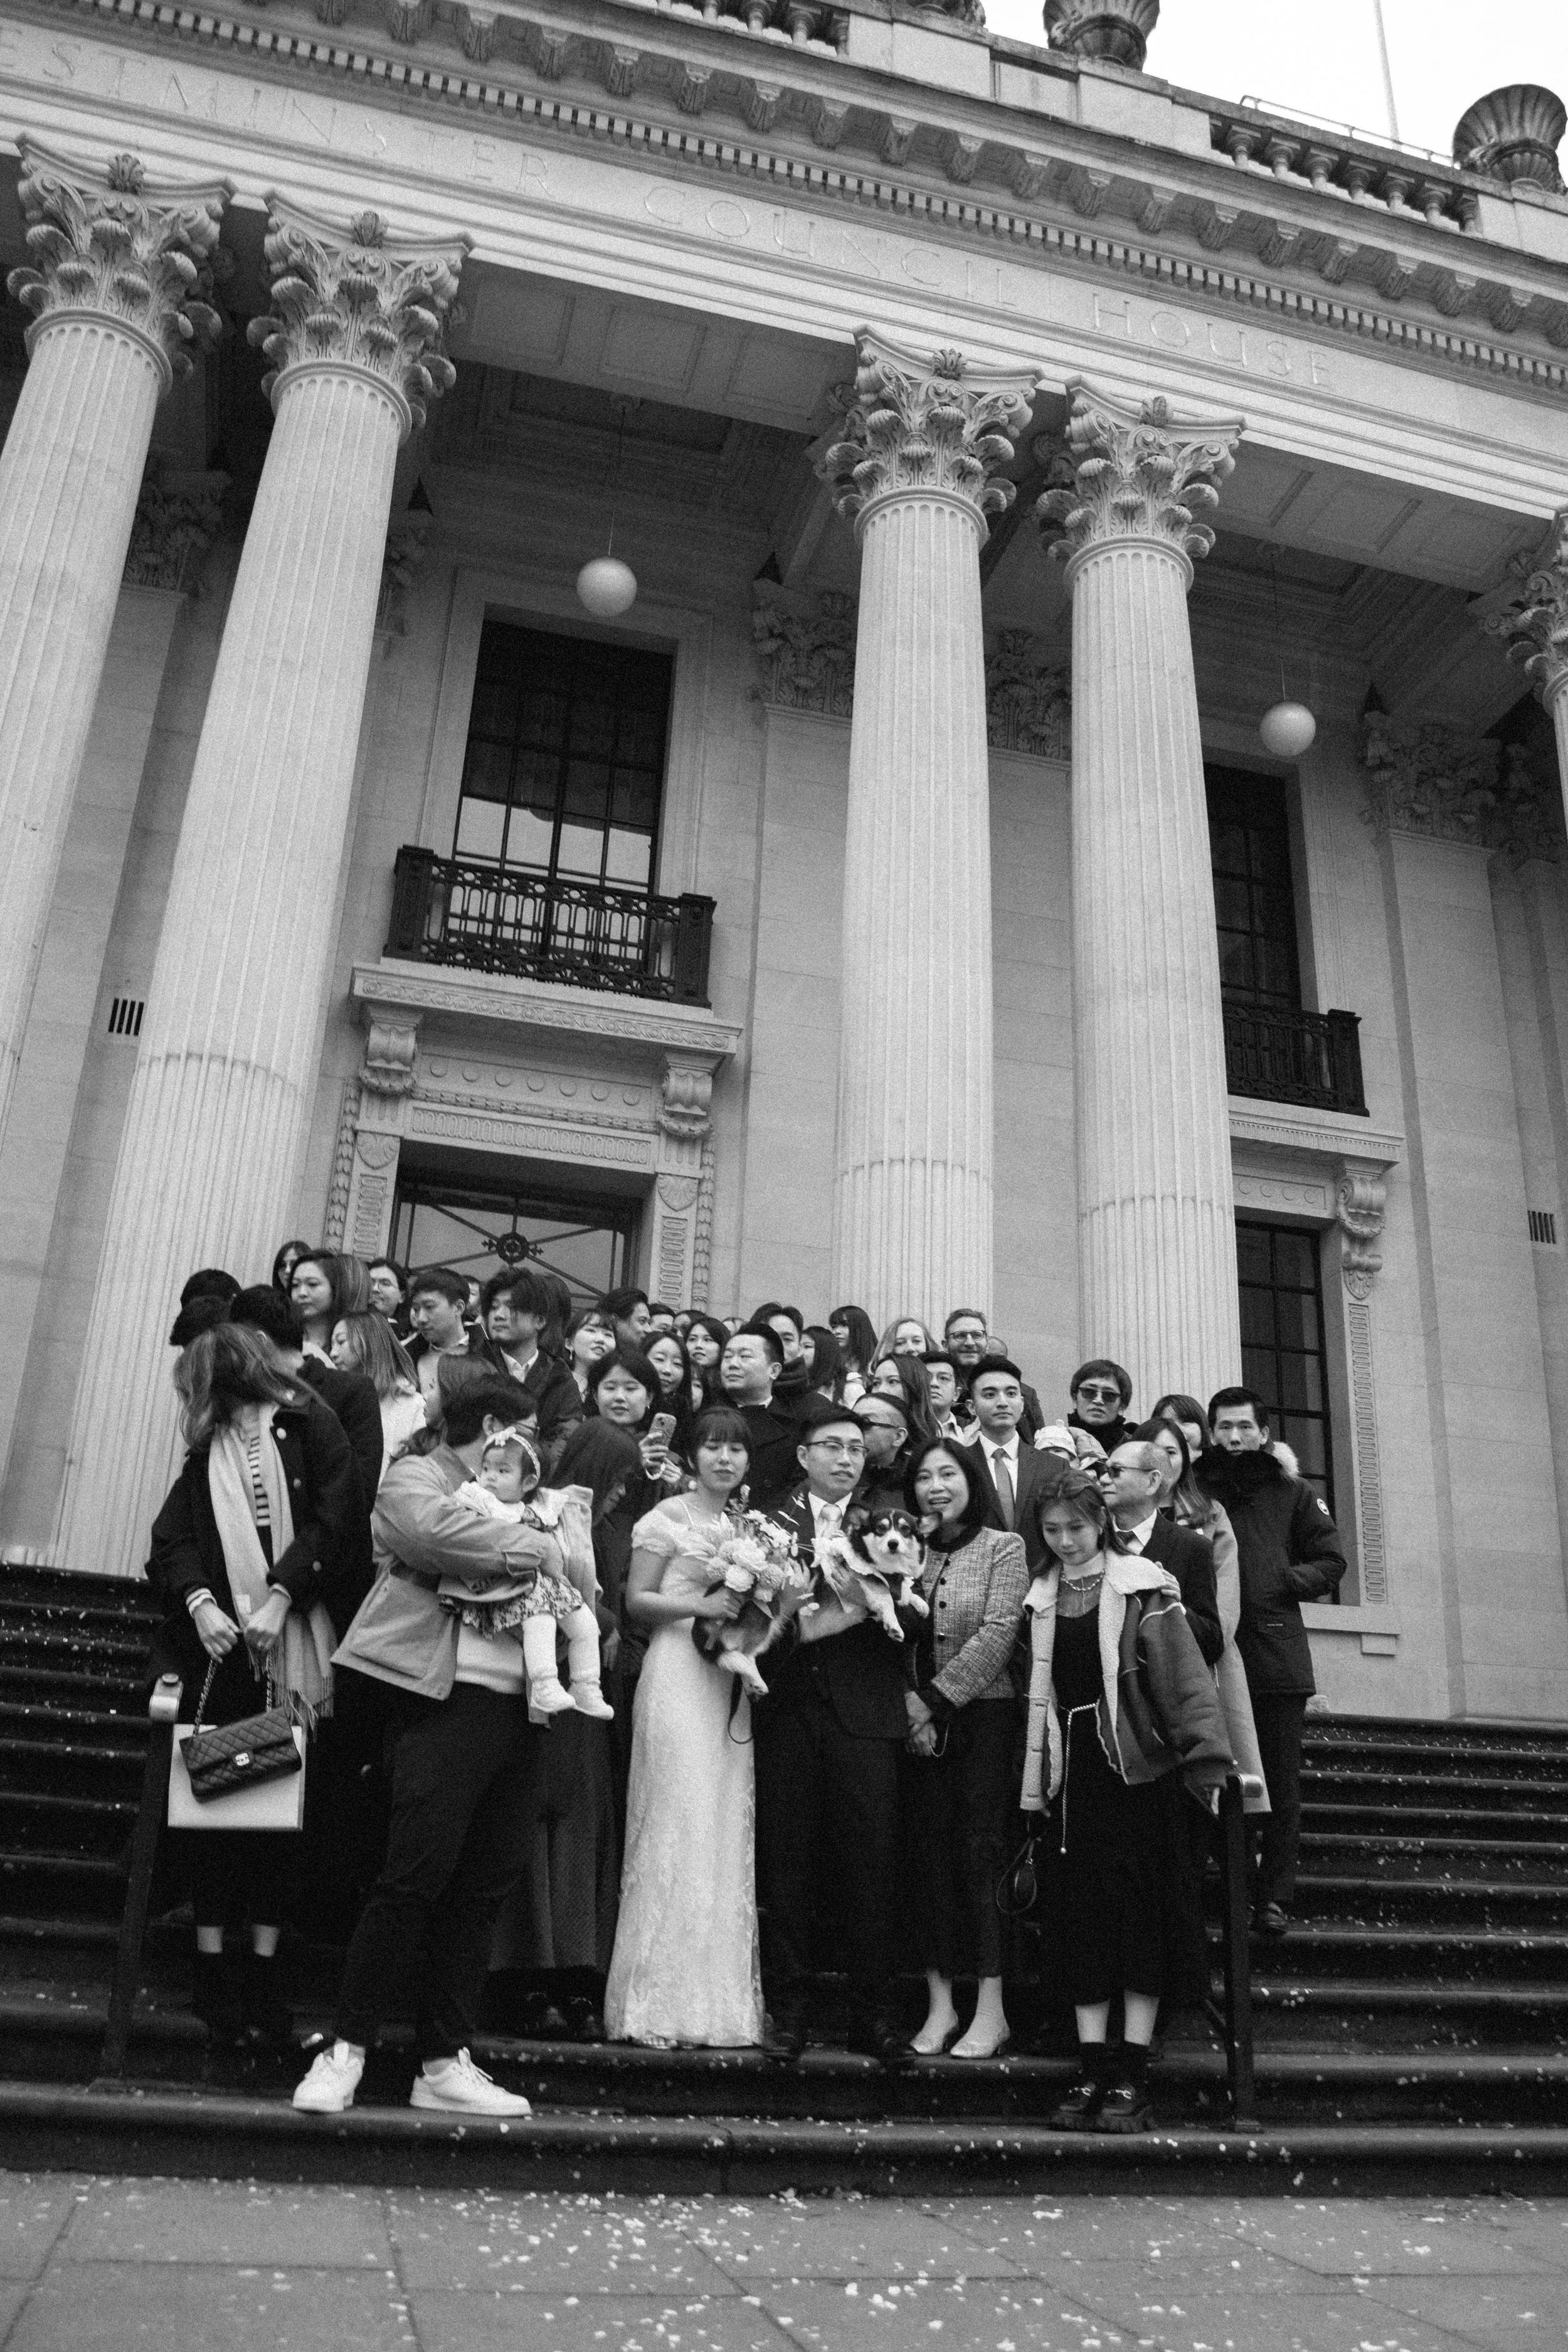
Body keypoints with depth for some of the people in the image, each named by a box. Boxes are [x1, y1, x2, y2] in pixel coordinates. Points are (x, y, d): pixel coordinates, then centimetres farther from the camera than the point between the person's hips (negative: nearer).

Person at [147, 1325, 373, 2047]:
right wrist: (198, 1602, -14)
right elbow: (173, 1539, 4)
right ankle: (212, 1966, 10)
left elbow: (331, 1522, -7)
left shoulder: (308, 1427, 2)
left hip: (293, 1652, -3)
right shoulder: (206, 1452, 14)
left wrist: (281, 1595, -17)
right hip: (218, 1645, 3)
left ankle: (263, 1968, 7)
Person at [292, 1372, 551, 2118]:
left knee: (482, 1891, 6)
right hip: (447, 1698, -6)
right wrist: (535, 1546, -11)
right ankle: (344, 2049, 5)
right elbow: (435, 1532, -18)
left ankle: (445, 2062, 14)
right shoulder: (414, 1477, 4)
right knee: (414, 1879, -8)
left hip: (517, 1706, 7)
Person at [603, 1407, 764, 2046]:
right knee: (679, 1827, -8)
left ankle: (722, 1999, 11)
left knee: (728, 1832, 4)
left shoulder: (746, 1525, 17)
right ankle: (667, 2005, -1)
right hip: (678, 1676, -6)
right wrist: (701, 1605, -16)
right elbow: (636, 1600, -3)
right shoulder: (668, 1517, -1)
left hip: (731, 1683, 6)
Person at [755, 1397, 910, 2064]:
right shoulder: (766, 1522, 8)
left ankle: (873, 2016, 11)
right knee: (787, 1870, 4)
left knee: (871, 1869, 0)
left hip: (865, 1715, 1)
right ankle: (789, 2011, 15)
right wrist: (803, 1626, -17)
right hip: (787, 1714, 0)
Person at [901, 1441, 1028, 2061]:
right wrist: (909, 1709, -8)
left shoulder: (1003, 1547, -2)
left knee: (981, 1853, -3)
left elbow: (996, 1635, -11)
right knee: (928, 1856, 5)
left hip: (982, 1717, -4)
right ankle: (939, 2005, 14)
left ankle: (991, 2011, 5)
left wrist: (933, 1698, -12)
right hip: (919, 1723, 4)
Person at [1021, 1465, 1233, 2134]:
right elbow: (1036, 1695, 12)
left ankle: (1132, 2074, 6)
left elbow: (1185, 1675, -11)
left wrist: (1207, 1756, -21)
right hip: (1074, 1771, 4)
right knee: (1083, 1913, 5)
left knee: (1142, 1909, -1)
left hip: (1138, 1765, -4)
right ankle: (1092, 2071, 11)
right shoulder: (1041, 1601, 10)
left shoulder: (1142, 1589, -4)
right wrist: (1034, 1784, 10)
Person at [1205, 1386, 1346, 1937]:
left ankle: (1276, 1895, 10)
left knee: (1280, 1784, 3)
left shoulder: (1290, 1493, 10)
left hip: (1277, 1656, 0)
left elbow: (1331, 1561, 10)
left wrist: (1285, 1583, -4)